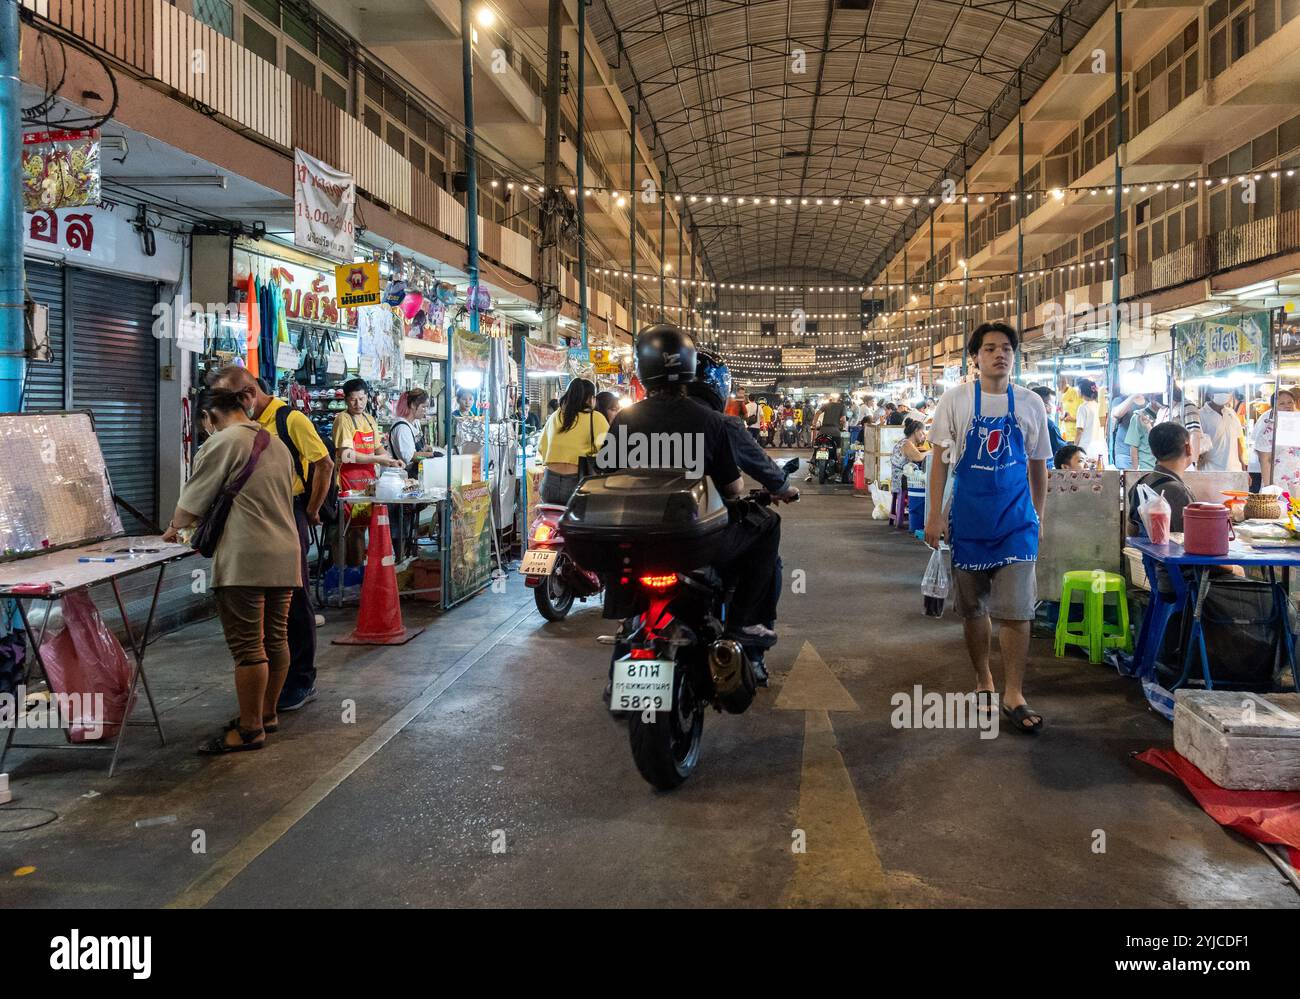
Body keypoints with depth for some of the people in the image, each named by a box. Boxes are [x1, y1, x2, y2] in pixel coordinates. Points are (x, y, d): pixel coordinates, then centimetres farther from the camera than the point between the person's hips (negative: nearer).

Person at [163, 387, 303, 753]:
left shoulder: (224, 441, -6)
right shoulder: (276, 443, 18)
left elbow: (193, 499, -1)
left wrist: (174, 527, 19)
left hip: (245, 558, -8)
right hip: (284, 554, 8)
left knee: (247, 646, -3)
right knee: (276, 638, 14)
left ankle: (250, 729, 2)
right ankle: (267, 713, 25)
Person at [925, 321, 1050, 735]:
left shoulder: (1031, 404, 3)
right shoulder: (955, 400, -1)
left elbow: (1038, 466, 10)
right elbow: (940, 457, 0)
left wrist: (1037, 516, 10)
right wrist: (935, 512, -5)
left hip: (1016, 519, 0)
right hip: (968, 517, 0)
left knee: (1016, 608, -5)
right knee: (973, 606, 9)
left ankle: (1013, 695, 5)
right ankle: (983, 680, 27)